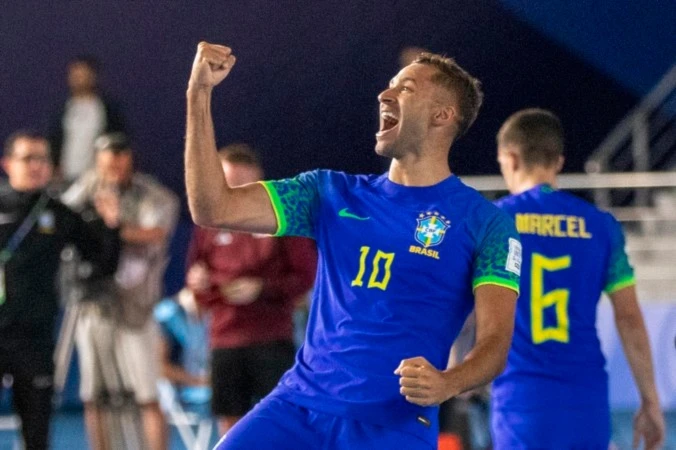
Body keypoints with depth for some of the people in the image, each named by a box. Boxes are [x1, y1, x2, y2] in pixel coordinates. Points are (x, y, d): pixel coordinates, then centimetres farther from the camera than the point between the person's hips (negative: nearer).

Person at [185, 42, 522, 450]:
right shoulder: (334, 195, 13)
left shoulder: (483, 222, 1)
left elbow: (495, 341, -7)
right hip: (297, 407, 4)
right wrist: (200, 94, 0)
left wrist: (447, 384, -29)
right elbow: (214, 208, 6)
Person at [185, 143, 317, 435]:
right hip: (225, 340, 3)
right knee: (230, 421, 4)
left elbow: (306, 275, -2)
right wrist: (199, 282, -9)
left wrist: (261, 288, -14)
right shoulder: (210, 223, 9)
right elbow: (195, 278, 15)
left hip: (272, 341, -3)